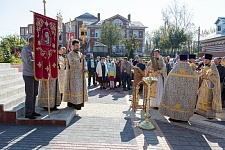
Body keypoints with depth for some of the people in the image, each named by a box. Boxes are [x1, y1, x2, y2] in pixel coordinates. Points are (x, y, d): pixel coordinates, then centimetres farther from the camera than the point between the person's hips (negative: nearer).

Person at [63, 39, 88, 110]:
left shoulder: (80, 54, 14)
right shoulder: (70, 54, -6)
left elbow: (84, 64, 13)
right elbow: (72, 64, -21)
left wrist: (85, 69, -7)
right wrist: (80, 59, -25)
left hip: (80, 75, 6)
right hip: (73, 75, -6)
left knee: (80, 89, 7)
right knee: (73, 89, -7)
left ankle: (79, 103, 15)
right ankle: (72, 103, 2)